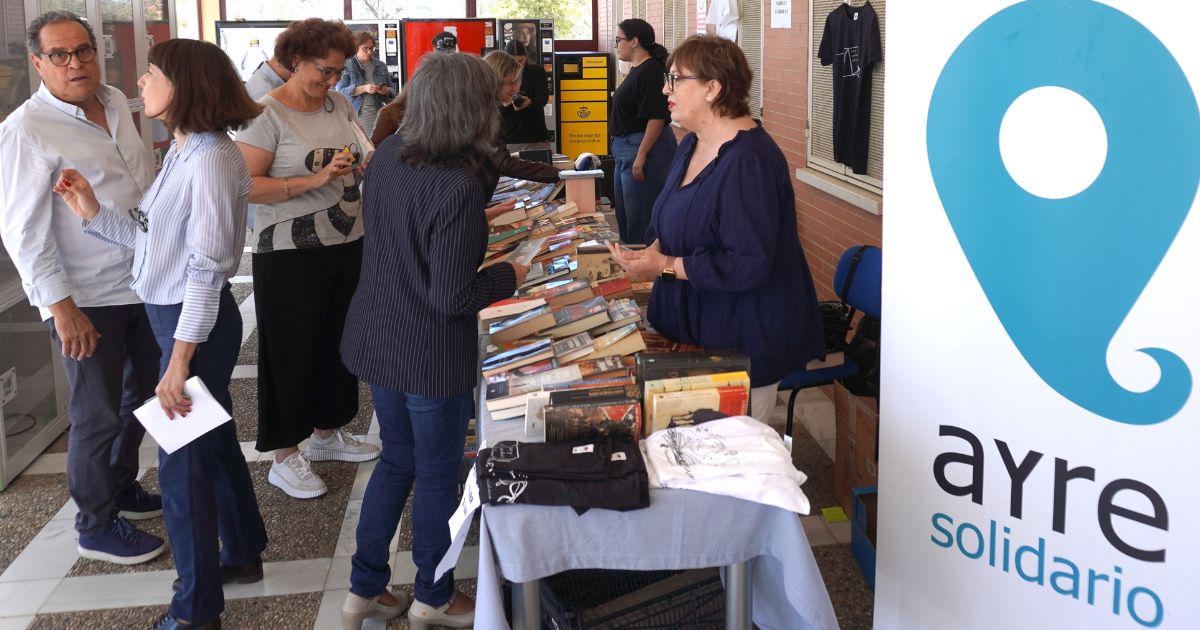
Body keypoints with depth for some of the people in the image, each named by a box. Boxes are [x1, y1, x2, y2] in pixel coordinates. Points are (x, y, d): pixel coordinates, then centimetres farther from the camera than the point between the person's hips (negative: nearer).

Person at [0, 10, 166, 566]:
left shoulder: (116, 104, 5)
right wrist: (61, 306, -20)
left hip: (142, 283, 8)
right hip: (86, 298, -8)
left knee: (140, 395, 20)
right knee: (98, 415, 2)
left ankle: (121, 487, 41)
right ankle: (97, 527, 20)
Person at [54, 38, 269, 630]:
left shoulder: (210, 160, -22)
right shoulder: (182, 152, 7)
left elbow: (206, 268, -23)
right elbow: (155, 238, 9)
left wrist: (179, 361, -22)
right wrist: (94, 212, 1)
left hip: (197, 324, -9)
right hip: (174, 315, 9)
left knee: (182, 466, 1)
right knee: (215, 442, 21)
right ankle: (243, 553, 40)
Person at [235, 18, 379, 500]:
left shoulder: (340, 104, 7)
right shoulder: (268, 114, -13)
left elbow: (363, 162, 19)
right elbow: (246, 186, -19)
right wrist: (315, 180, -26)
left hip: (346, 246, 7)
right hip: (291, 256, -7)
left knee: (338, 343, 17)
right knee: (292, 352, 3)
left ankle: (327, 433, 35)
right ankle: (285, 457, 16)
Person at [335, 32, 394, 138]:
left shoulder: (380, 66, 12)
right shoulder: (347, 66, 1)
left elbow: (391, 90, 18)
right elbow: (340, 92, -7)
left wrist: (386, 91, -6)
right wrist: (364, 88, -19)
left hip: (377, 112, 3)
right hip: (356, 113, -3)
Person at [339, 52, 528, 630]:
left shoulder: (388, 153, -3)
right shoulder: (459, 188, -28)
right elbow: (453, 297, -26)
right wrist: (510, 276, -9)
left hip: (375, 339, 7)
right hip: (432, 356, -7)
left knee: (397, 460, 24)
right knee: (437, 475, 14)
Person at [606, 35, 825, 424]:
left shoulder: (748, 162, -23)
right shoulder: (692, 146, 7)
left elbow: (748, 266, -26)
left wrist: (667, 266, -23)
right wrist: (655, 249, -1)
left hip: (744, 345, -9)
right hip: (697, 331, 9)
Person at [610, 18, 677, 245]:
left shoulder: (651, 70, -16)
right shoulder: (637, 69, 14)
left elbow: (656, 117, -22)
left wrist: (641, 155, -25)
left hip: (644, 146, -11)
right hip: (625, 147, 11)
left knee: (639, 217, -5)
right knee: (623, 211, 17)